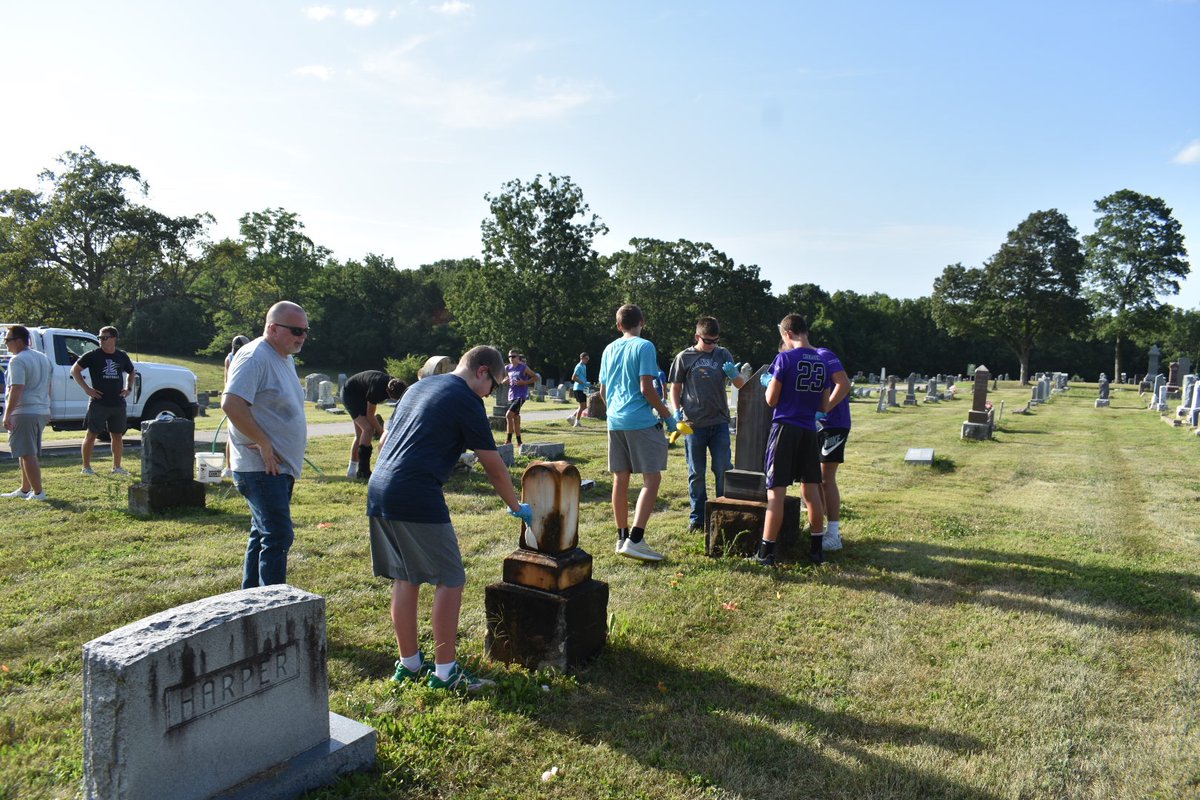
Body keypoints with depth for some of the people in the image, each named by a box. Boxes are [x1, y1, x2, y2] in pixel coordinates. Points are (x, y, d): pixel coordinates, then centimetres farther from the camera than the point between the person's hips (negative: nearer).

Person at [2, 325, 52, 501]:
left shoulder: (18, 361, -14)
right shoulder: (43, 358, 14)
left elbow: (16, 390, -23)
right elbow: (47, 387, 21)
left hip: (24, 413, -9)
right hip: (42, 412, 9)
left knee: (27, 454, -5)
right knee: (29, 454, 18)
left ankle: (38, 492, -5)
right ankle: (24, 490, 27)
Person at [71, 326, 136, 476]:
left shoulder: (122, 356, 9)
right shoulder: (93, 355, -2)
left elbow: (131, 372, 26)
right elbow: (75, 370, 1)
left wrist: (129, 388, 12)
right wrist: (86, 389, -7)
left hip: (118, 403, 4)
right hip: (98, 403, -4)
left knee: (117, 435, 9)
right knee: (91, 434, 0)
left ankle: (117, 467, 17)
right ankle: (86, 467, 9)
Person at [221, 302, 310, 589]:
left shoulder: (285, 358, 15)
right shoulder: (254, 357, -15)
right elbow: (231, 404, -26)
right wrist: (264, 443, -22)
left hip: (281, 467, 10)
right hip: (261, 468, -10)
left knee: (262, 536, 17)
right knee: (278, 536, -12)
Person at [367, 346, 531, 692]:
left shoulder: (419, 386, 21)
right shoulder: (466, 400, -4)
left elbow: (385, 441, 24)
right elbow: (494, 467, -1)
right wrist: (517, 507, 12)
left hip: (378, 491, 9)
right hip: (417, 498, -9)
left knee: (405, 579, 17)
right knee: (450, 581, 2)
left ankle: (408, 663, 26)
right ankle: (445, 671, 7)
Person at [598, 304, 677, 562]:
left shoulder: (609, 350, 13)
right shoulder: (644, 347, -7)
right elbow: (646, 389, -13)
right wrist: (666, 415, -4)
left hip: (615, 422, 7)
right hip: (641, 422, -7)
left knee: (620, 479, 11)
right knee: (652, 478, -4)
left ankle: (622, 538, 18)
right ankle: (635, 540, -13)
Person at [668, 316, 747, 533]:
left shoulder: (722, 355, 6)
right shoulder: (684, 358, 2)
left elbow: (741, 385, 4)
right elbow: (675, 388, 8)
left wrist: (734, 374, -18)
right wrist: (676, 411, -9)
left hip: (719, 423, 1)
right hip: (694, 424, -1)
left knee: (724, 470, 3)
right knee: (696, 473, 7)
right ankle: (697, 518, 18)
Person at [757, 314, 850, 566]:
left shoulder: (785, 358, -9)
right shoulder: (826, 359, 7)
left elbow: (771, 400, -6)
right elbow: (831, 399, 8)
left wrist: (768, 382, 12)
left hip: (784, 429, -5)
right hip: (810, 431, 5)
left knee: (776, 492, -2)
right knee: (811, 491, 14)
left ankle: (766, 552, 1)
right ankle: (816, 550, 21)